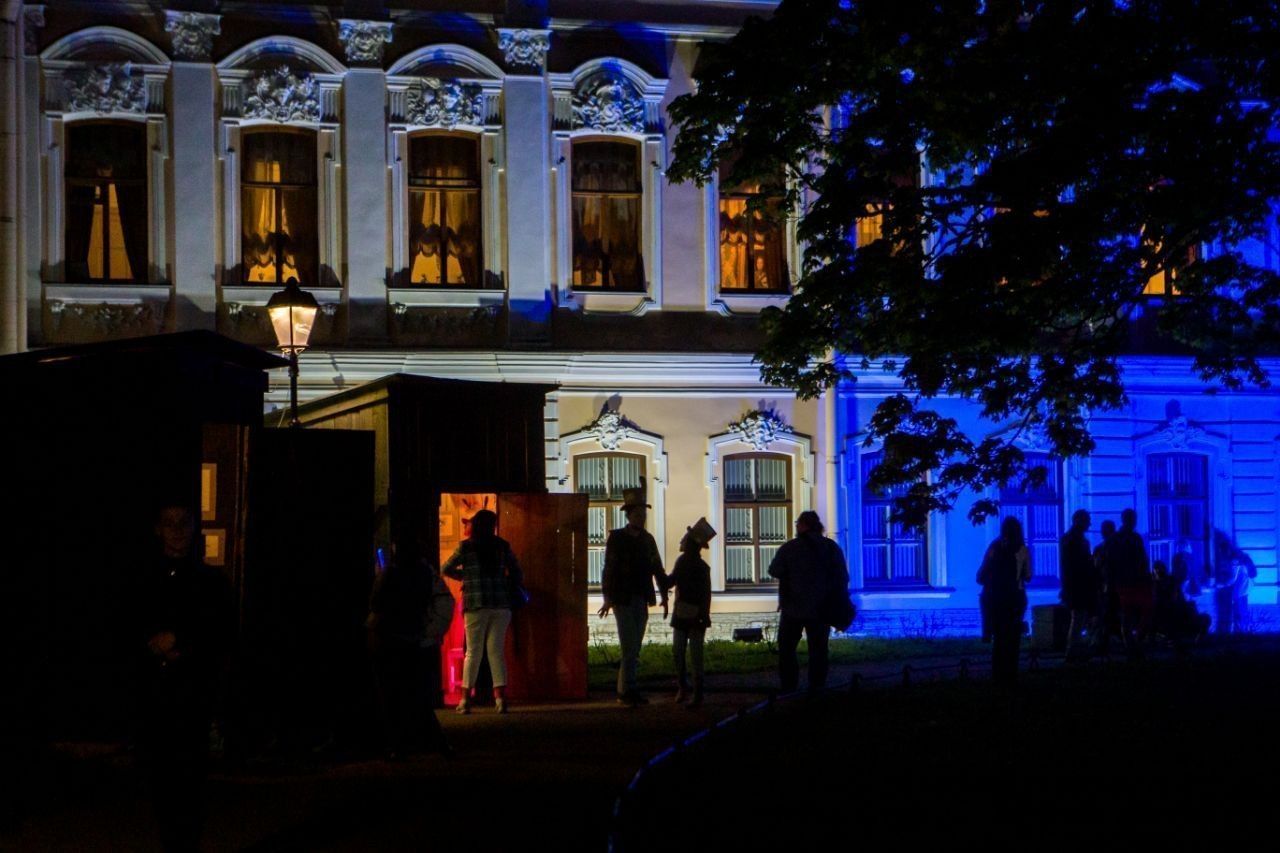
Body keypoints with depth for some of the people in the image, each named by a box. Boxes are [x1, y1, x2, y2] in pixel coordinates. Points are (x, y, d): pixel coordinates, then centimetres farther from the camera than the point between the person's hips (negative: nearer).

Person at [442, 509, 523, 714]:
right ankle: (500, 698, -2)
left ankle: (466, 699, 4)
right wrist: (516, 589, 25)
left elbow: (445, 569, 6)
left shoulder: (466, 547, -1)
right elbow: (516, 571, 10)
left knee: (473, 651, 5)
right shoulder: (502, 546, 4)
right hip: (501, 604, 2)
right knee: (497, 651, 6)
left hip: (475, 604, -2)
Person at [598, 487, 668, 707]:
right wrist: (608, 599, -17)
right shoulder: (616, 538, -5)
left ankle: (627, 691, 13)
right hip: (622, 599, -5)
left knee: (634, 649, 7)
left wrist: (664, 596, 6)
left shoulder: (648, 539, 10)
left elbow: (657, 569, 12)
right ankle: (627, 691, -5)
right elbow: (609, 569, -10)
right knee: (630, 648, -10)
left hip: (641, 601, 5)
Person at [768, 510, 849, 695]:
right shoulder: (832, 548, -1)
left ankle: (789, 690, 1)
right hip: (821, 610, 2)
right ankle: (816, 691, 5)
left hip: (793, 610, -2)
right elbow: (842, 578, 0)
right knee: (818, 652, 8)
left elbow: (774, 572, -3)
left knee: (787, 650, 8)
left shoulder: (789, 548, -10)